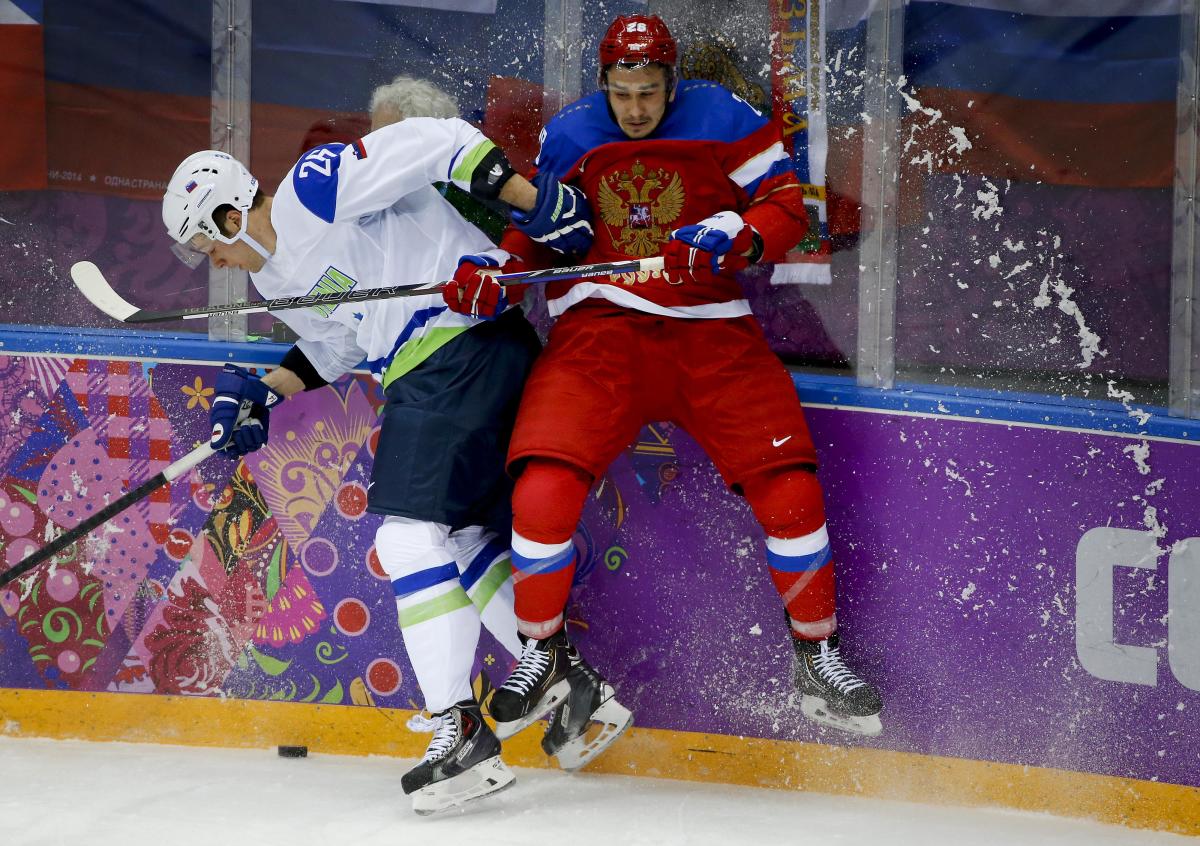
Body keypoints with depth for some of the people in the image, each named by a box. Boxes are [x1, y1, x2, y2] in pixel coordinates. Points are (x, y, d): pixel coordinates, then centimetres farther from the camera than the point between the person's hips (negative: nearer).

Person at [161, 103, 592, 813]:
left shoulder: (313, 189, -13)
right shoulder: (274, 273, 17)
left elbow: (435, 142, -19)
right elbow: (332, 343, 27)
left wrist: (537, 206, -23)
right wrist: (264, 397, 12)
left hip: (467, 339, -11)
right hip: (423, 372, 11)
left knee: (411, 532, -14)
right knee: (468, 534, 16)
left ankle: (461, 731, -17)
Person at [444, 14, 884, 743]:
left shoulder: (723, 120, -2)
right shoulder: (568, 137, 6)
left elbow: (786, 208, -3)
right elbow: (536, 227, 16)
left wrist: (732, 236, -22)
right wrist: (498, 271, -4)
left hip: (711, 333, -1)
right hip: (599, 327, 1)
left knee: (789, 487, -10)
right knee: (543, 487, -19)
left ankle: (820, 657, 11)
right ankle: (544, 653, 4)